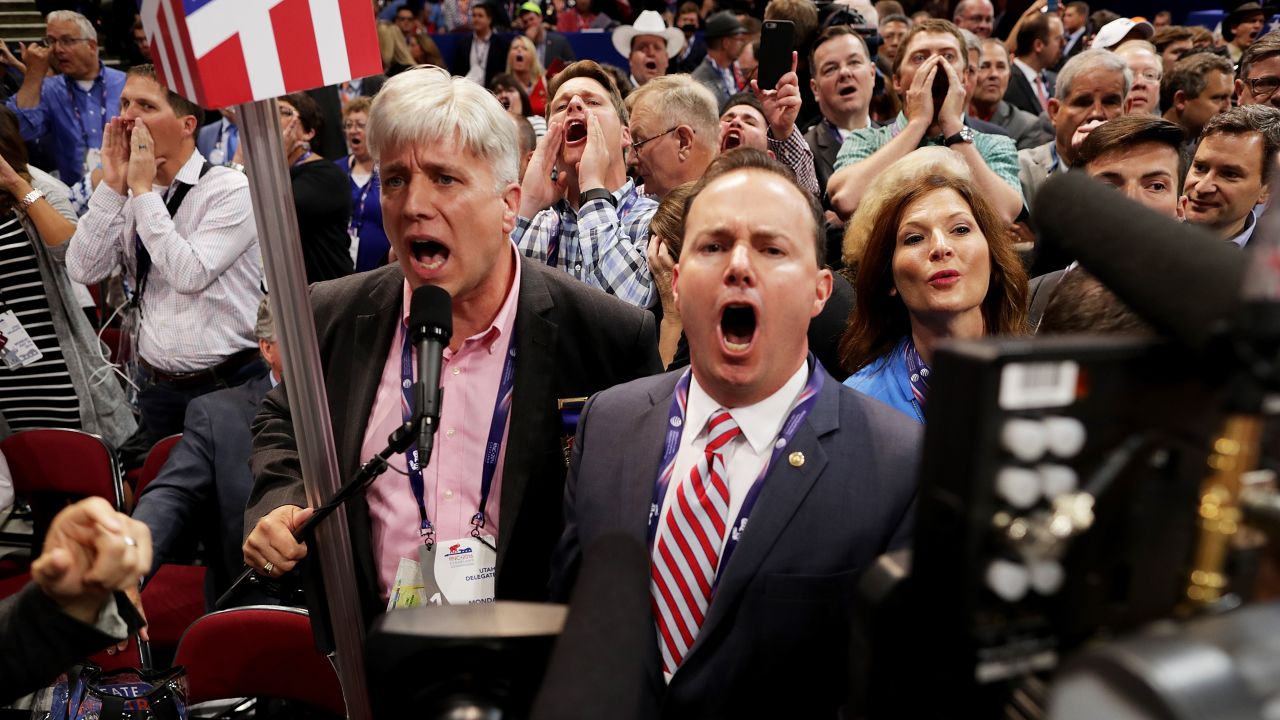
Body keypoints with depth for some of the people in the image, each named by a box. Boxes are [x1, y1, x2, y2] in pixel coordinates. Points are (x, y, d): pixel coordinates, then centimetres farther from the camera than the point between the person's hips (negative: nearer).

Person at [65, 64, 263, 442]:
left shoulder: (231, 189, -11)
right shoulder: (126, 197, 7)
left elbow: (190, 274, -21)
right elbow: (82, 270, -3)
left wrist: (143, 189, -16)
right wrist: (113, 186, -8)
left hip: (232, 384, -5)